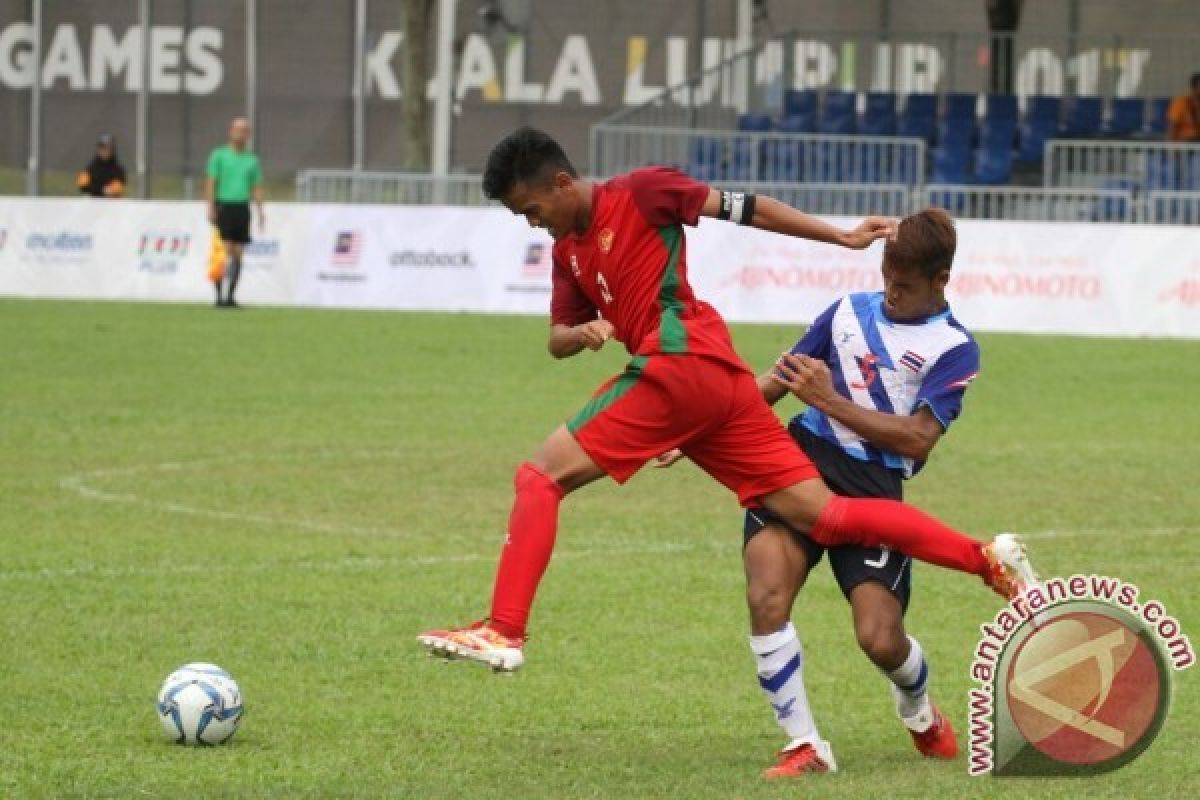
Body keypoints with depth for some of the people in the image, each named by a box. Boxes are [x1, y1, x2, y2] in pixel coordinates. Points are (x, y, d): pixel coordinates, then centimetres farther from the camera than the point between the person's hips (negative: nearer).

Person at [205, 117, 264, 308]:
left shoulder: (252, 160, 15)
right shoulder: (219, 155, 4)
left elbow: (257, 188, 15)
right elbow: (210, 183, -2)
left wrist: (261, 211, 4)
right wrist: (211, 207, -13)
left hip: (242, 208, 4)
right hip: (223, 206, -4)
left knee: (237, 254, 3)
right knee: (224, 252, -11)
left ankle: (230, 296, 7)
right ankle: (220, 296, -9)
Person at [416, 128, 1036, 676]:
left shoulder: (638, 193, 1)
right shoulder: (568, 250, 25)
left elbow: (741, 209, 2)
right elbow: (557, 339, 24)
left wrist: (840, 237, 2)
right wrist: (580, 334, 0)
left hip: (680, 363, -9)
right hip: (721, 382, 9)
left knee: (540, 476, -8)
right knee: (823, 516, 1)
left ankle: (503, 633, -17)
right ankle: (986, 559, -1)